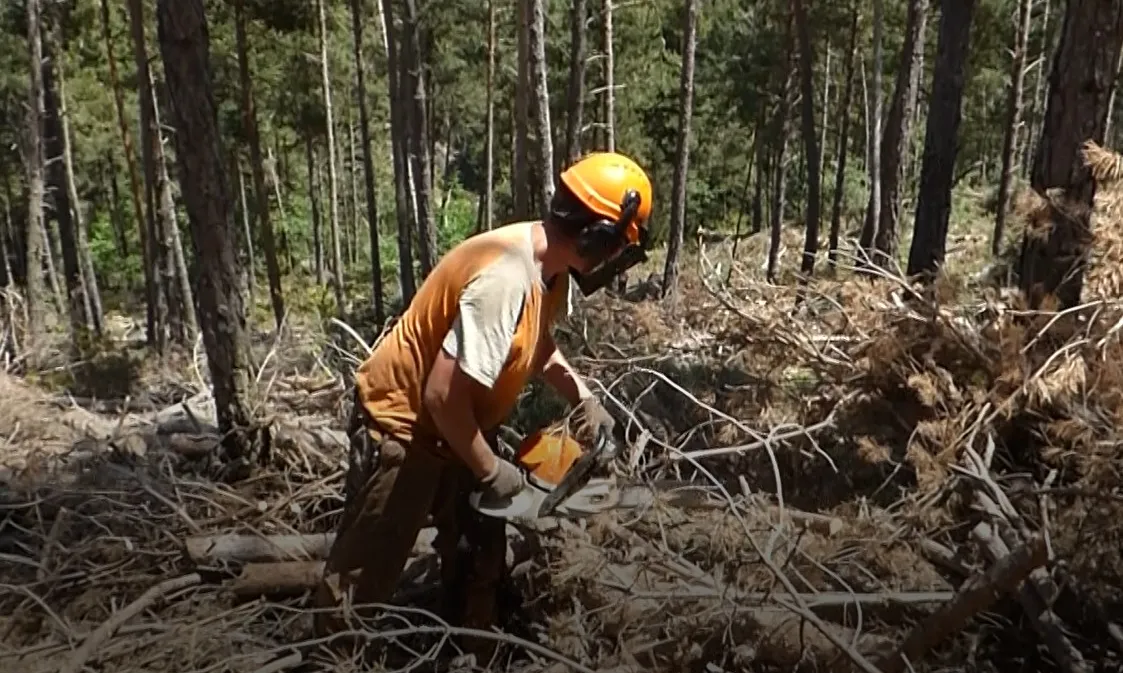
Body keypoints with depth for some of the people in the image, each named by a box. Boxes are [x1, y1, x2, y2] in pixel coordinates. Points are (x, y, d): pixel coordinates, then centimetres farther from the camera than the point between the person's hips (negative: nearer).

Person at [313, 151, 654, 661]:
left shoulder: (550, 265, -5)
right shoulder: (505, 279, -34)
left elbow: (537, 341, 15)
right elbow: (444, 393, -34)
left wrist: (582, 397, 2)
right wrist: (490, 470, -20)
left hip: (459, 425, 9)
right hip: (402, 425, -9)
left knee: (481, 556, 19)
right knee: (366, 571, 7)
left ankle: (474, 656, 37)